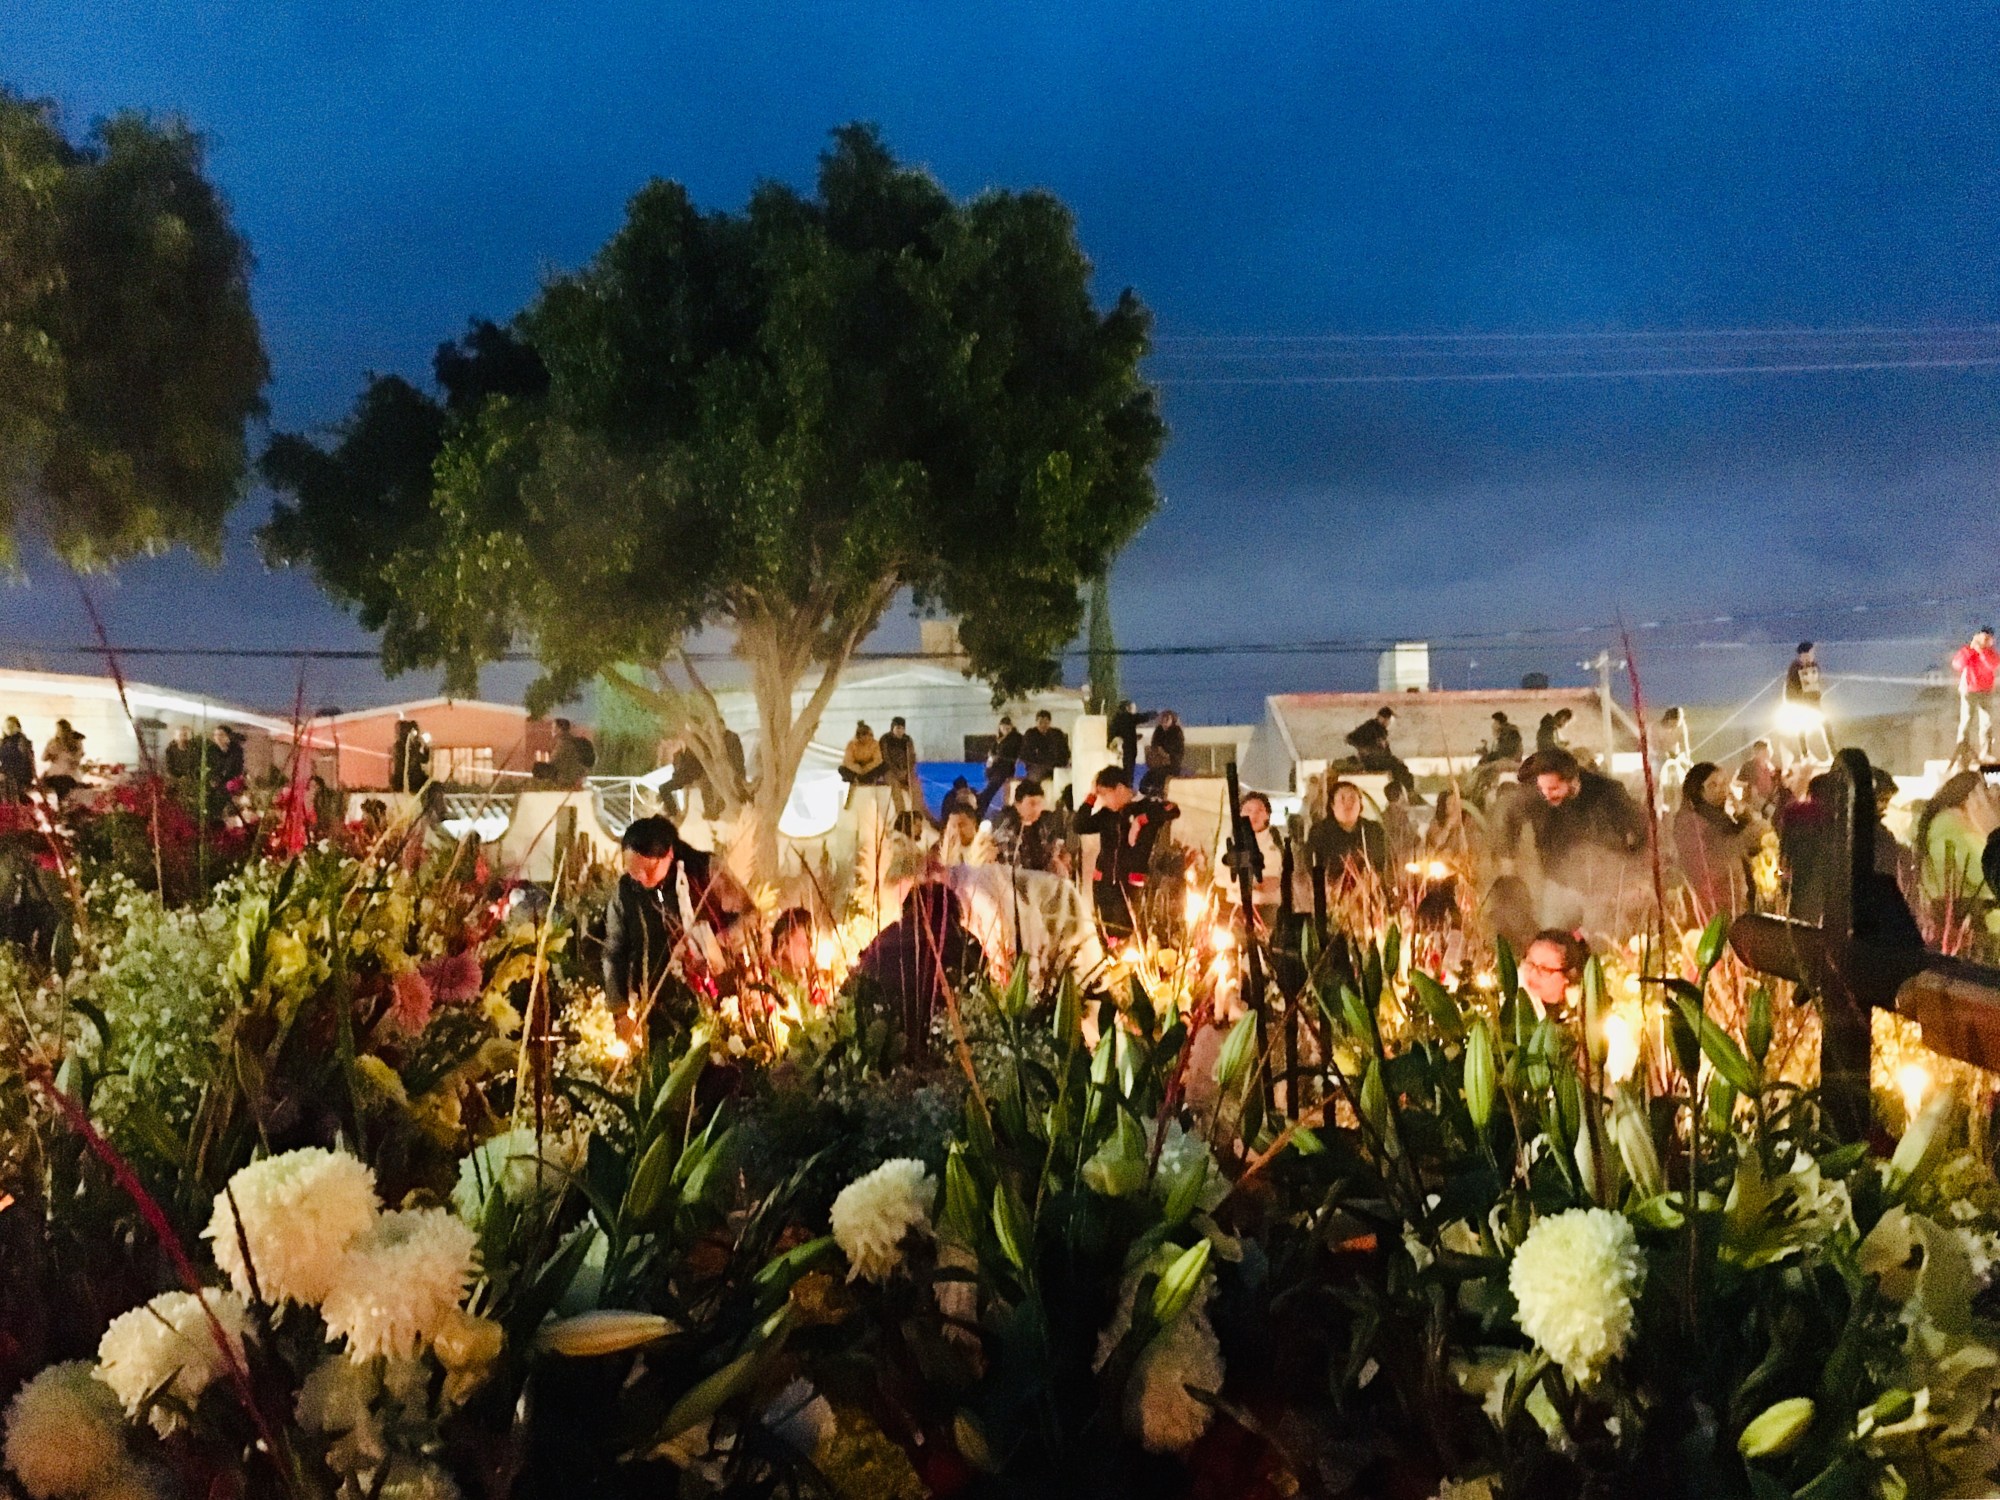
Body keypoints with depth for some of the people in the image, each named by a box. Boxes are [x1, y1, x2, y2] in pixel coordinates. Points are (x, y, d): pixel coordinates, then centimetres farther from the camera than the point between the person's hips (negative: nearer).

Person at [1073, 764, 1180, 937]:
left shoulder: (1147, 806, -3)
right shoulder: (1106, 813, 12)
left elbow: (1173, 811, -18)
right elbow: (1080, 827, 7)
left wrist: (1141, 820, -21)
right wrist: (1091, 797, 4)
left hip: (1132, 884, -5)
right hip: (1104, 882, 5)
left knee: (1125, 936, -10)